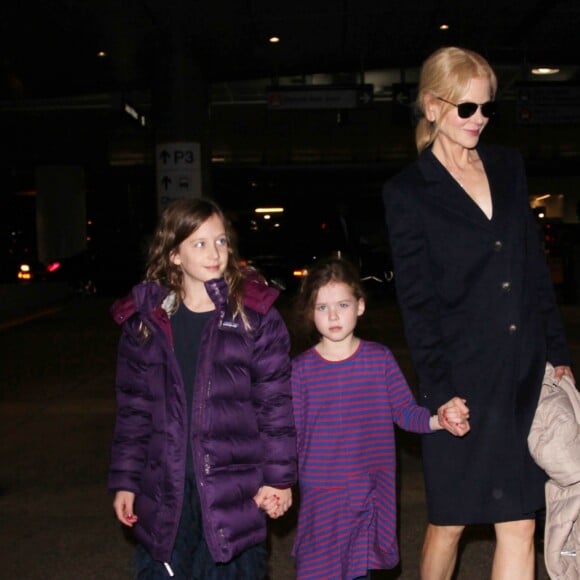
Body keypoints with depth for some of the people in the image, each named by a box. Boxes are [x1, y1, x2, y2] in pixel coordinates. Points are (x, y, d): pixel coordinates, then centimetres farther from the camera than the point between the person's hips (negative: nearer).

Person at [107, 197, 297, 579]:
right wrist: (126, 480, 8)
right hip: (164, 490, 2)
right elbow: (133, 407, 8)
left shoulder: (255, 314, -4)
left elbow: (275, 402, -3)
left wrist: (278, 476, -4)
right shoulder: (144, 318, 3)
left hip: (235, 490, -2)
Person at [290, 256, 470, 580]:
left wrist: (439, 419, -20)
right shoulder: (302, 369, -5)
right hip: (321, 496, -1)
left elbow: (406, 412, -2)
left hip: (371, 493, 1)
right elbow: (291, 434, -2)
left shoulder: (380, 358, -3)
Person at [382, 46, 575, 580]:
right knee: (449, 521, 11)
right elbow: (416, 302, -7)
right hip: (464, 380, -4)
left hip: (527, 375, 4)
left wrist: (557, 352, 10)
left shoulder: (508, 165, 11)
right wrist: (439, 393, -11)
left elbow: (535, 267, 14)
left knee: (519, 523, 8)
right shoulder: (407, 191, -3)